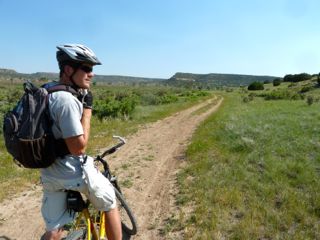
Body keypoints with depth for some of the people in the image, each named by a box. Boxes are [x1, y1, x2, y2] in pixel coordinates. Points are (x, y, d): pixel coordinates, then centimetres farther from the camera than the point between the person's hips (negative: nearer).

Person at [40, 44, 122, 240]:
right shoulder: (66, 99, -25)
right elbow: (78, 147, -24)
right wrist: (87, 108, -19)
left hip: (50, 173, 8)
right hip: (73, 172, -8)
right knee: (110, 204, 18)